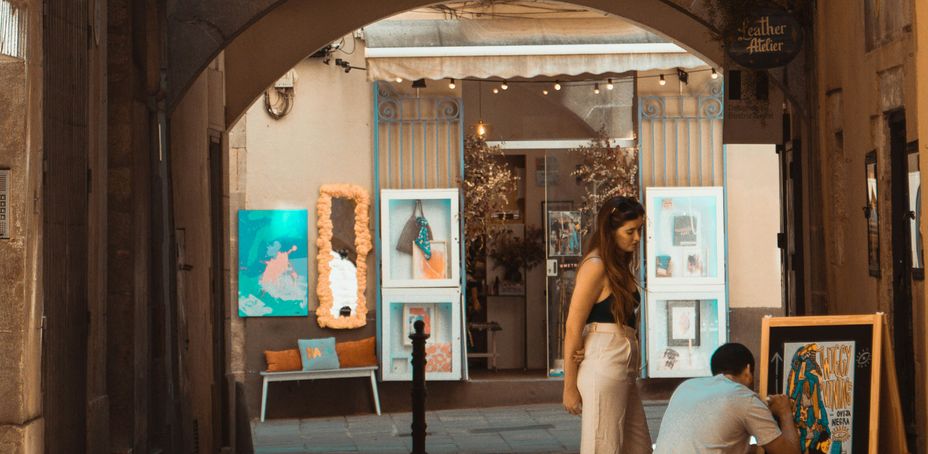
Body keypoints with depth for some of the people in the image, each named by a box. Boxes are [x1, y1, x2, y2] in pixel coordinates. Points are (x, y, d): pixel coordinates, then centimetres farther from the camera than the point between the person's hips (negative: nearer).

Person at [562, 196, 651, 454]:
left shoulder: (621, 265, 17)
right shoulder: (595, 266, -10)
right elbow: (573, 327, -12)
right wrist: (569, 387, -12)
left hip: (624, 368, 9)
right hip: (603, 366, -9)